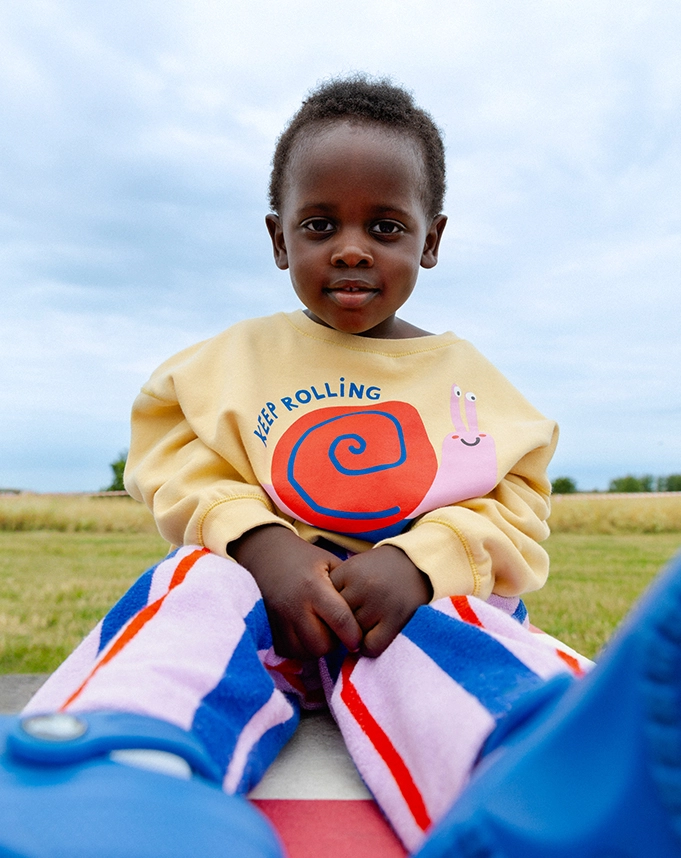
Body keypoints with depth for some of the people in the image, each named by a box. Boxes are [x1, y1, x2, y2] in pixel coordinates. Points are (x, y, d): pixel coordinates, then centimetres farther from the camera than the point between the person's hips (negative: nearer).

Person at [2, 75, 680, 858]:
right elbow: (176, 464, 3)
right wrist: (260, 543, -17)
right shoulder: (236, 358, 14)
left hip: (424, 600, 0)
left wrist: (419, 560, -18)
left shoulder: (465, 375, 13)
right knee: (201, 584, -32)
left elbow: (517, 508, 3)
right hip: (259, 585, 1)